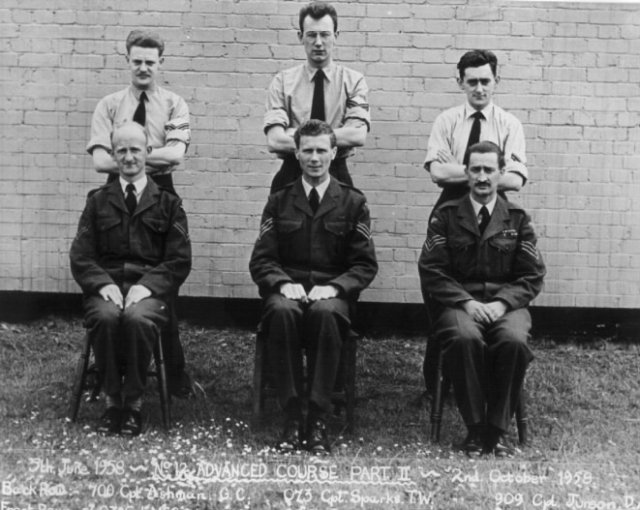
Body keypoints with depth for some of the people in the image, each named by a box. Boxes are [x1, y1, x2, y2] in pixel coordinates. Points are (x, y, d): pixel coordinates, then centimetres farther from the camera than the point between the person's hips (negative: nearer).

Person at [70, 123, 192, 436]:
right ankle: (112, 401, -16)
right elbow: (80, 256, 8)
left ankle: (134, 403, -17)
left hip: (149, 289, -1)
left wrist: (146, 285, -13)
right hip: (105, 287, 1)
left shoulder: (168, 203, 11)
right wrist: (104, 283, -11)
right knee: (106, 317, -33)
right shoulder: (98, 201, 15)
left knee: (138, 318, -34)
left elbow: (179, 260, 4)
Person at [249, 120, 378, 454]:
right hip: (287, 290, 1)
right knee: (282, 311, -35)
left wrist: (334, 287, -14)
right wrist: (283, 283, -14)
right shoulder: (279, 201, 13)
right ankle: (292, 417, -27)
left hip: (332, 292, -1)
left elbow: (365, 265, 5)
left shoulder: (353, 202, 9)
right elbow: (261, 260, 7)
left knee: (326, 312, -36)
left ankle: (318, 420, -29)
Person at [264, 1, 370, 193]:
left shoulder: (353, 80, 3)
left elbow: (358, 135, -12)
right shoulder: (282, 82, 3)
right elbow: (275, 141, -10)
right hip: (291, 176, 0)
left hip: (337, 177, 0)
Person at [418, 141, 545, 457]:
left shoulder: (518, 219, 11)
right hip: (458, 302, -1)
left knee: (514, 341, -32)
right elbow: (431, 271, 1)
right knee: (465, 339, -35)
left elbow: (532, 276, 6)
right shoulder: (446, 216, 9)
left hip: (505, 303, 1)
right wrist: (466, 302, -13)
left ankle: (497, 430, -17)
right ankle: (475, 428, -19)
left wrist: (501, 303, -12)